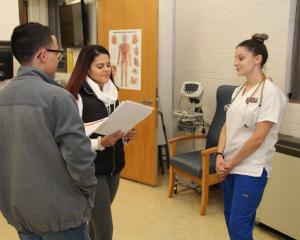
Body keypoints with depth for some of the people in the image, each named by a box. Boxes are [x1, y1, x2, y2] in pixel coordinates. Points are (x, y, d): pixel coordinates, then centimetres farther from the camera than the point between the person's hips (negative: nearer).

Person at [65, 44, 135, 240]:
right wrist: (100, 143, -28)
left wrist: (125, 136, -1)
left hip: (114, 166, 7)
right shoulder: (77, 96, -16)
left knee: (97, 219, 16)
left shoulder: (112, 92, 7)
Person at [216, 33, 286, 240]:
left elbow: (258, 138, -17)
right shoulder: (238, 91, 9)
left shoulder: (271, 92, -14)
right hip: (230, 165, 7)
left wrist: (231, 163, -10)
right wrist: (220, 156, -4)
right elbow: (227, 126, 10)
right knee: (231, 217, 16)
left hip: (251, 168, -7)